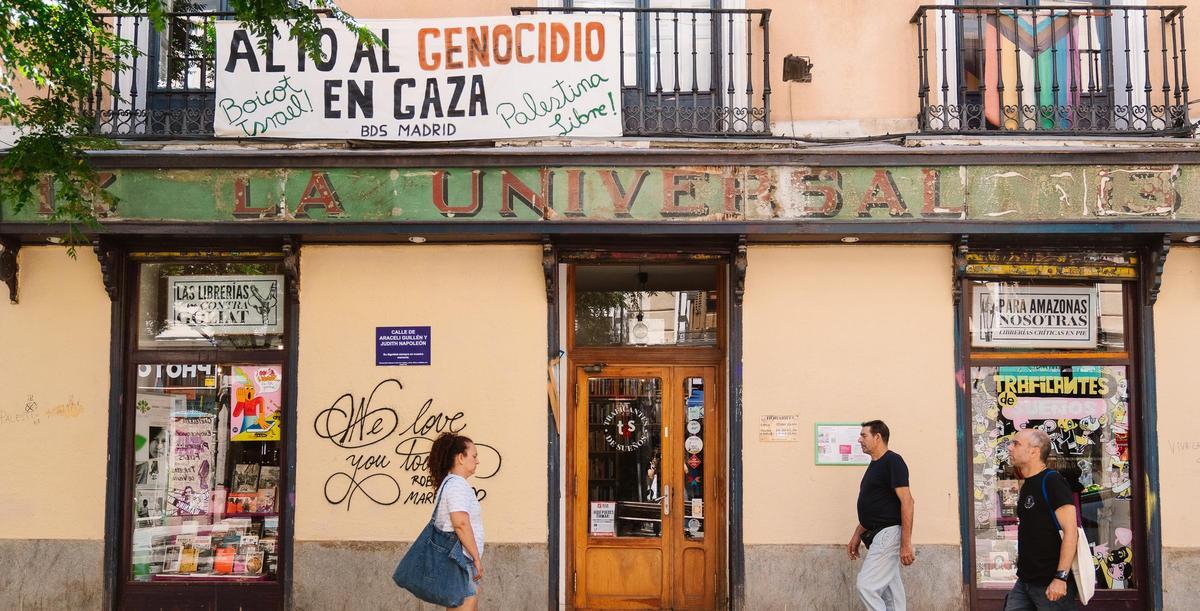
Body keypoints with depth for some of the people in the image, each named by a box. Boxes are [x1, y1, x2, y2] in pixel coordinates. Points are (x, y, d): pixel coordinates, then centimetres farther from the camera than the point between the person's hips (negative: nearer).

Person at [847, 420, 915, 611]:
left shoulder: (893, 461, -12)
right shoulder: (874, 465, 17)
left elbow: (907, 502, -19)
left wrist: (906, 543, -23)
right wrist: (856, 536, 21)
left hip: (888, 533, -9)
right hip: (878, 535, 10)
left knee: (866, 586, -14)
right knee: (890, 594, 9)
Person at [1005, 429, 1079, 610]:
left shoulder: (1052, 481, -11)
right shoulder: (1027, 486, 14)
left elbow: (1070, 531, -17)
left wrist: (1061, 577, -22)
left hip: (1052, 584, -8)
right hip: (1025, 581, 8)